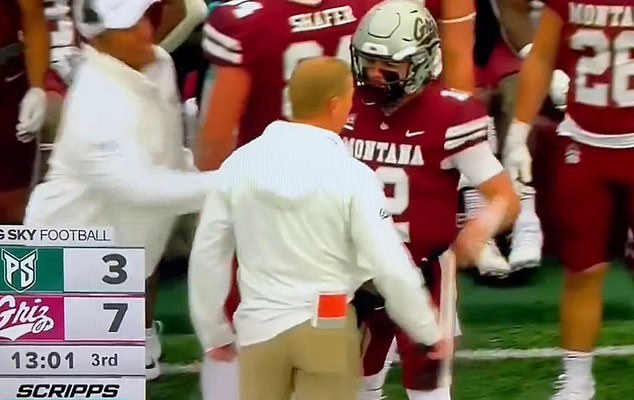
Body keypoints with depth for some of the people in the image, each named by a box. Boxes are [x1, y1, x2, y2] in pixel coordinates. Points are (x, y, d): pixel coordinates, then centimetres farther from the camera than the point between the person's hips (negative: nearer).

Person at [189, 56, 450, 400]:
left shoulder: (240, 163, -3)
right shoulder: (352, 175, -13)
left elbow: (208, 255, 4)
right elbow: (390, 268, -13)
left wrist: (213, 331, 17)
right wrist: (429, 332, 2)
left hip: (260, 325, 3)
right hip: (326, 327, -3)